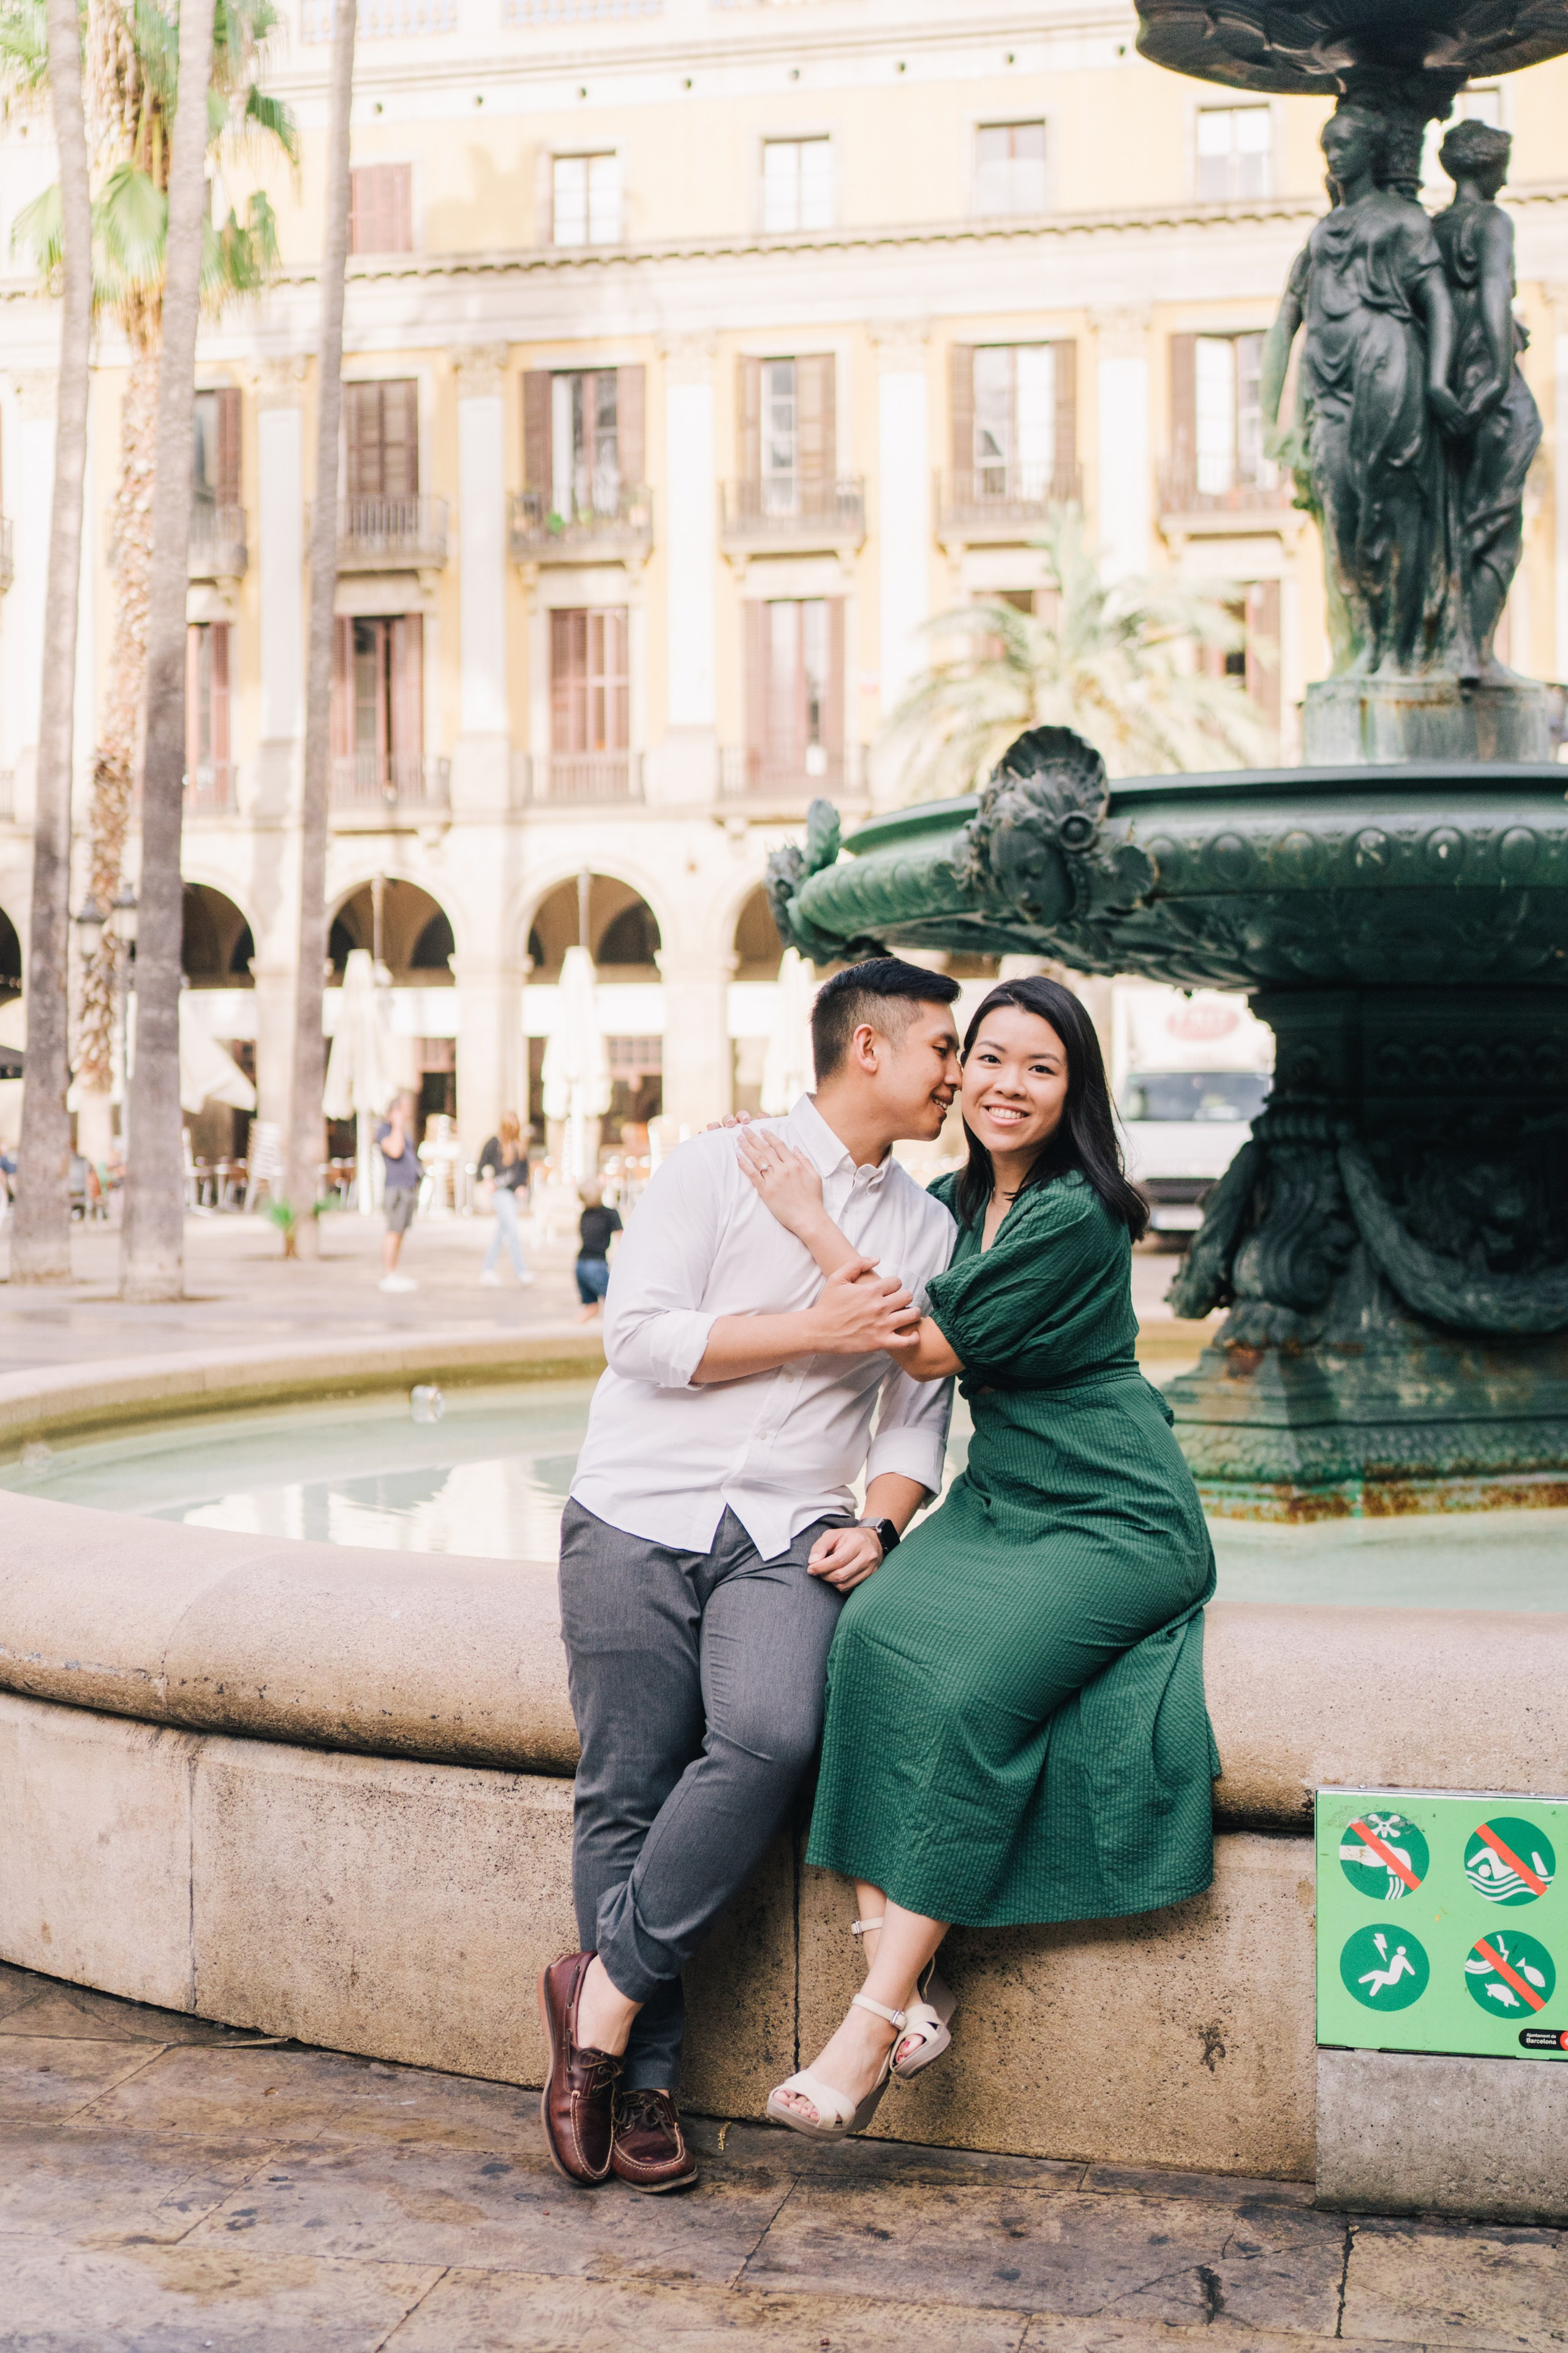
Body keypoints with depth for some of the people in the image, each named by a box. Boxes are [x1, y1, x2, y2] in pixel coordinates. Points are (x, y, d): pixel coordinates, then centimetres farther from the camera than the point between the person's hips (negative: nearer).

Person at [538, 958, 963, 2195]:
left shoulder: (929, 1231, 16)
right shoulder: (720, 1166, 2)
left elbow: (919, 1411, 18)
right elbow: (640, 1332, -7)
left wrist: (881, 1519, -1)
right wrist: (815, 1329, -9)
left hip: (790, 1534, 3)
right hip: (642, 1515, -2)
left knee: (772, 1736, -25)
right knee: (629, 1792, -5)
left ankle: (609, 1987, -10)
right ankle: (644, 2081, 8)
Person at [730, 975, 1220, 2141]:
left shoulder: (1077, 1217, -14)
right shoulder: (951, 1201, 10)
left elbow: (932, 1350, -14)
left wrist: (812, 1219, -11)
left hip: (1114, 1519, -7)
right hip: (997, 1499, 7)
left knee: (964, 1684, -28)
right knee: (871, 1629, -22)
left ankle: (877, 2016, -21)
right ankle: (904, 1969, -23)